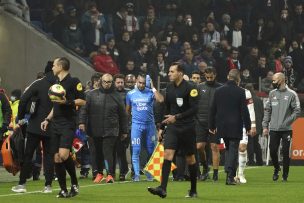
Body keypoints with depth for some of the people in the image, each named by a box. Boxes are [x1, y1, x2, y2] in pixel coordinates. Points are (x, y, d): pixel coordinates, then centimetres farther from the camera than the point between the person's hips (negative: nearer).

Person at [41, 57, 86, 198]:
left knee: (63, 154, -22)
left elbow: (82, 101, -9)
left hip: (68, 124, -8)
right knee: (57, 158, 2)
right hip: (56, 125, 8)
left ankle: (74, 183, -5)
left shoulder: (73, 81, -5)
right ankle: (63, 190, 7)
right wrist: (47, 119, 19)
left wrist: (67, 102, -20)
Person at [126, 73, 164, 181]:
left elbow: (161, 100, -20)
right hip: (136, 125, 0)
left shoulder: (150, 92, -2)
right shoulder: (130, 94, 4)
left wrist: (153, 88, -18)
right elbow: (128, 110, 14)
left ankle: (150, 173, 13)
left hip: (150, 124, 0)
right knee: (136, 151, -6)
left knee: (151, 150, 5)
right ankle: (136, 174, -3)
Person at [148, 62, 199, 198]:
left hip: (187, 128, -4)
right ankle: (163, 188, -20)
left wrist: (177, 117, -21)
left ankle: (193, 190, 20)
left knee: (190, 159, 6)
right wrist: (161, 128, 16)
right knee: (167, 154, -12)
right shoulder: (169, 88, 8)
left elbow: (194, 109, -16)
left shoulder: (190, 88, -10)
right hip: (172, 127, 4)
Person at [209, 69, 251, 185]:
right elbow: (244, 110, -8)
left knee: (228, 149, 18)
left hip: (222, 126, 4)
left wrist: (211, 125, 15)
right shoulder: (240, 92, -8)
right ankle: (230, 176, -9)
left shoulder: (219, 91, 4)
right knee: (233, 150, -1)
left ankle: (229, 174, 12)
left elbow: (213, 109, 8)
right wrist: (248, 126, 0)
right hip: (235, 127, -4)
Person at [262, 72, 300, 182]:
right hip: (273, 129, 3)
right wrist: (265, 126, 6)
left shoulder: (291, 94, -4)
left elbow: (297, 111, -5)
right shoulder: (272, 94, 9)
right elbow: (267, 110, 12)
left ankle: (285, 175, 11)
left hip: (286, 129, -3)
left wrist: (287, 121, -14)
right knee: (272, 151, 1)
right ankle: (276, 168, 26)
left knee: (285, 152, 0)